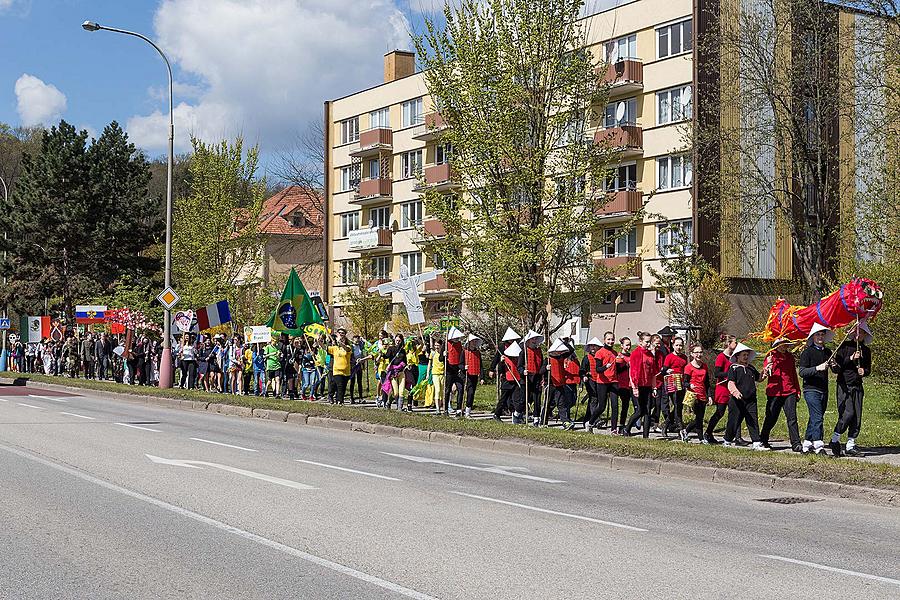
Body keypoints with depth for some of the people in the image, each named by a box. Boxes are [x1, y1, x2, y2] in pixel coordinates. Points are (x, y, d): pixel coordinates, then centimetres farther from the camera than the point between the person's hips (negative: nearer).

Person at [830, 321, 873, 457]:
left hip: (857, 386, 5)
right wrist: (851, 359, -18)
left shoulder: (866, 350, 12)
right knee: (848, 413, -17)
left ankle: (850, 446, 7)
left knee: (857, 417, 0)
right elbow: (836, 366, -7)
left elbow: (868, 369, 19)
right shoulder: (845, 346, -2)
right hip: (844, 385, -5)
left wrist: (864, 371, -4)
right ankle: (835, 440, 1)